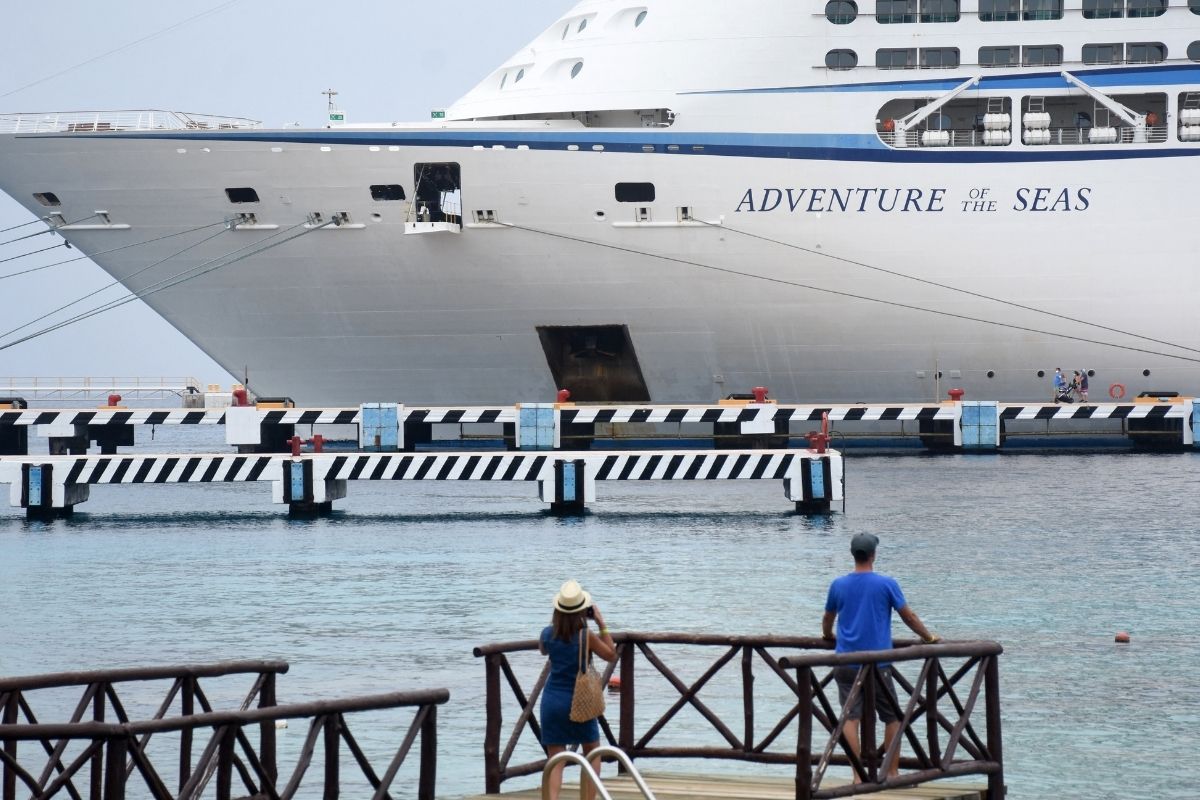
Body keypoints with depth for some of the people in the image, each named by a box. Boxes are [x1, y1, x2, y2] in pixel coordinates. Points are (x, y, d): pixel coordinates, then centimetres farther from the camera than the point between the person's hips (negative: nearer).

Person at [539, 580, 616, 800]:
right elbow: (611, 655, 2)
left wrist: (555, 622, 18)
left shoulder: (548, 634, -4)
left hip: (552, 700, 2)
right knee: (592, 753, 19)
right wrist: (602, 624, 0)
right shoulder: (586, 636, -13)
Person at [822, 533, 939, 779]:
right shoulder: (887, 584, -4)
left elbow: (827, 620, 20)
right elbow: (909, 617, 4)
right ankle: (892, 773, 11)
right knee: (892, 718, 10)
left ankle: (858, 775, -6)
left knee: (851, 717, 0)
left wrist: (829, 636, 42)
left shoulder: (838, 585, 5)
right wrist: (929, 637, 20)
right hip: (877, 664, -2)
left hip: (846, 664, 2)